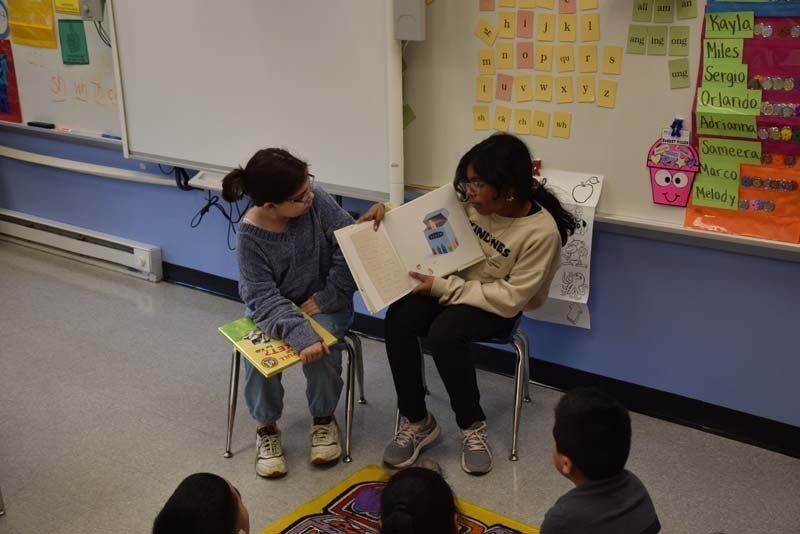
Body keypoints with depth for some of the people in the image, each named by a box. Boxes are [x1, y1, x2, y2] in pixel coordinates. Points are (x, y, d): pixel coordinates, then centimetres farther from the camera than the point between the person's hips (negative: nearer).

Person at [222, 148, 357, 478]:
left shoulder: (315, 201, -19)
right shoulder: (250, 237, -22)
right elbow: (264, 298, -27)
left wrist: (332, 295, -19)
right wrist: (298, 334, -42)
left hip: (321, 301, 1)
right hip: (273, 307, -1)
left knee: (322, 345, -29)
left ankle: (324, 420, 0)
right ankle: (266, 429, -2)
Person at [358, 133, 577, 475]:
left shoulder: (542, 231, -22)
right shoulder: (469, 198, -9)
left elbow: (510, 298, -22)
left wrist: (443, 288, -25)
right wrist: (388, 211, -11)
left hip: (496, 305, -4)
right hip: (449, 283, 5)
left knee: (444, 333, -34)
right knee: (398, 320, -25)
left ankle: (472, 426, -10)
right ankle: (416, 421, -8)